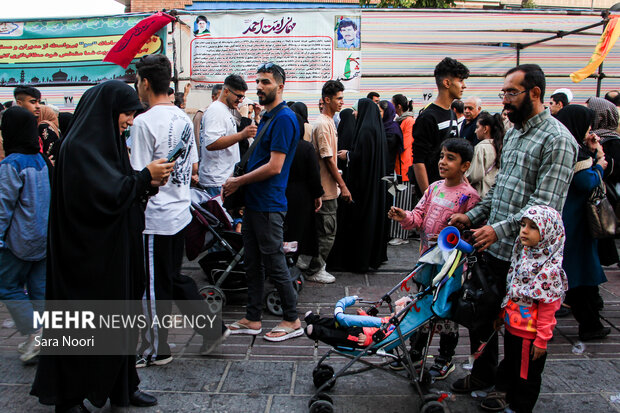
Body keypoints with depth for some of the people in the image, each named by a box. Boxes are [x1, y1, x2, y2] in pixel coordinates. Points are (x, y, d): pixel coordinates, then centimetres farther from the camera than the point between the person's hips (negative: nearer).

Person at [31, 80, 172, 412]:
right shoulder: (80, 145, -16)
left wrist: (148, 182, -2)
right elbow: (107, 193, -25)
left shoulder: (104, 141, 13)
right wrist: (145, 176, -17)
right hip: (88, 252, -9)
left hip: (113, 249, 9)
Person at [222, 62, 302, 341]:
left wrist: (239, 181, -12)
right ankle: (252, 319, 25)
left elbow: (274, 167, -21)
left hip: (269, 204, -10)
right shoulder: (266, 117, 16)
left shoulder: (284, 119, -15)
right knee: (253, 263, 14)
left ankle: (292, 320, 13)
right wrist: (239, 183, 7)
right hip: (253, 202, 10)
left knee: (274, 263, -1)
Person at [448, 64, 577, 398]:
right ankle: (483, 374, 38)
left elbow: (545, 205, -22)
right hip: (491, 246, 8)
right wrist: (473, 216, 10)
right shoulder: (513, 133, 13)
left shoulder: (557, 140, -15)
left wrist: (500, 229, -28)